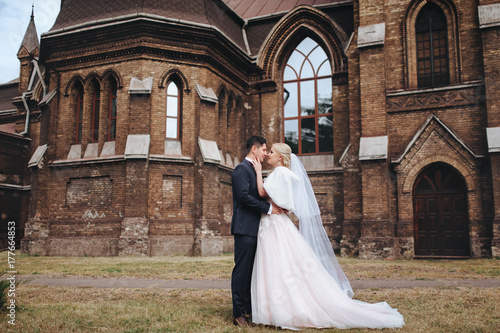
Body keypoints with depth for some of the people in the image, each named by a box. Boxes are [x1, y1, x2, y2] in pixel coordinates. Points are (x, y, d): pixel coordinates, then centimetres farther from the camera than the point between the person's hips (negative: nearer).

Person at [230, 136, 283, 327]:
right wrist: (269, 208, -16)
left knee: (251, 270, 12)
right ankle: (238, 313, -2)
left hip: (254, 229, 10)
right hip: (244, 228, -10)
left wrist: (274, 207, 8)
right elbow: (244, 196, -19)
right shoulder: (241, 169, -9)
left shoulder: (254, 170, 21)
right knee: (242, 270, -7)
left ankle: (249, 308, 19)